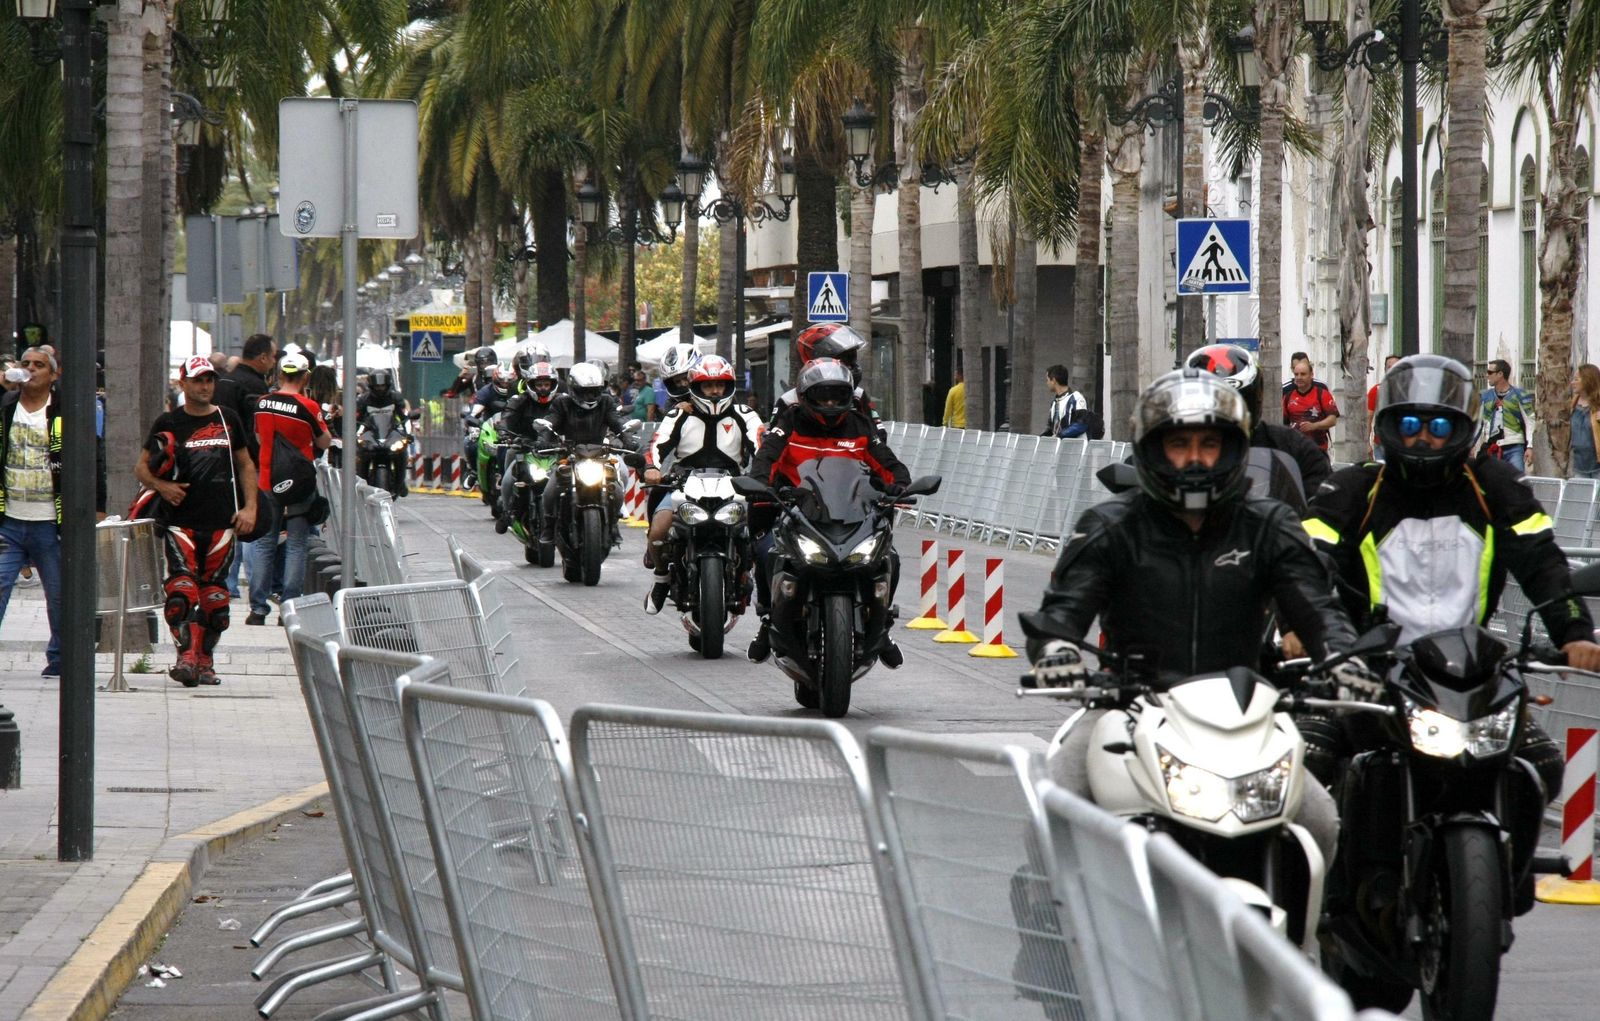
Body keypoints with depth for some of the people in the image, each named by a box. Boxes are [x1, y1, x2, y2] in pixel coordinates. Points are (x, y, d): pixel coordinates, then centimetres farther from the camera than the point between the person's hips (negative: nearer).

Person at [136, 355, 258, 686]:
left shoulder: (228, 420, 12)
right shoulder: (168, 423, 5)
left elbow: (245, 465, 18)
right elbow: (141, 467, 9)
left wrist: (249, 507, 7)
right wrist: (162, 486, -11)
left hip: (221, 522, 2)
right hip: (180, 520, -2)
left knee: (214, 595, 4)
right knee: (182, 590, -17)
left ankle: (205, 660, 13)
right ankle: (186, 655, -22)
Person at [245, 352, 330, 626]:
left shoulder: (262, 404, 2)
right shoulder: (307, 407, -11)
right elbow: (325, 442, 1)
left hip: (268, 480, 3)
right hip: (299, 481, -3)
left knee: (263, 544, 9)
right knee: (295, 546, 2)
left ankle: (258, 608, 6)